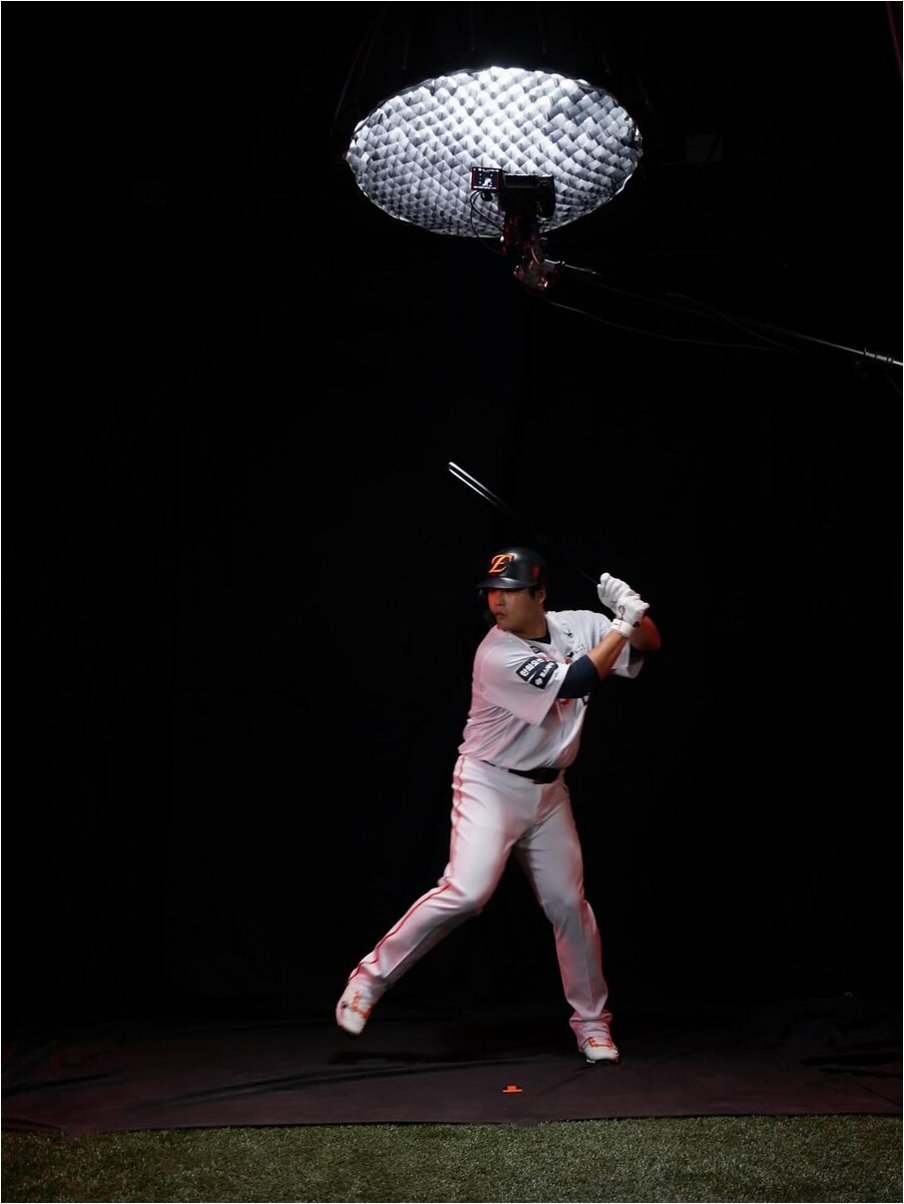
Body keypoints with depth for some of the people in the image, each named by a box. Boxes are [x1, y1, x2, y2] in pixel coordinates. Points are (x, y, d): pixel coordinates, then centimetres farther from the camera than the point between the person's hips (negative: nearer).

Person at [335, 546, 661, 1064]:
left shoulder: (577, 626, -2)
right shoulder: (498, 656, -21)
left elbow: (649, 643, 5)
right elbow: (575, 683, -26)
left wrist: (633, 610, -15)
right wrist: (621, 625, -20)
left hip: (548, 792, 6)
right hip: (490, 786, -6)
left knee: (569, 903, 8)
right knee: (467, 890, -22)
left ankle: (592, 1020, 23)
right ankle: (372, 977, -7)